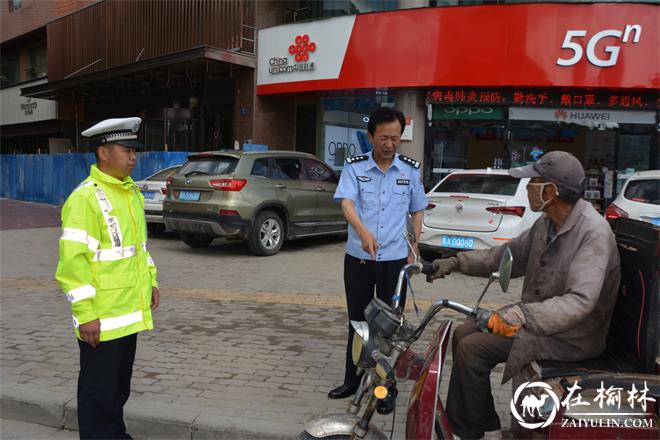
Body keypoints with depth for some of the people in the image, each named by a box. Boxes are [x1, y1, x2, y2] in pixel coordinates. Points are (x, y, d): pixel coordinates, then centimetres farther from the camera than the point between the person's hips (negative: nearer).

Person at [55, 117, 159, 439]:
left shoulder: (132, 192, 11)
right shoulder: (84, 199, -17)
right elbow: (73, 262, -20)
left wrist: (151, 281, 16)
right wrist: (86, 315, -21)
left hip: (130, 313, 8)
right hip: (101, 319, -8)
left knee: (120, 387, 22)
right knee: (98, 392, 6)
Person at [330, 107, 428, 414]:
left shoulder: (411, 169, 2)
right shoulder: (354, 167, -4)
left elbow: (417, 211, 12)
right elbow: (346, 203, -19)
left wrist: (413, 249, 5)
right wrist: (363, 232, -38)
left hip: (395, 259, 0)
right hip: (358, 257, 0)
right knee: (357, 321, 13)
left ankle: (387, 389, 19)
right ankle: (352, 380, 28)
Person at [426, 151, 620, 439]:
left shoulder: (593, 232, -26)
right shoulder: (547, 223, 3)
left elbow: (580, 301, -35)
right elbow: (510, 253, 13)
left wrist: (523, 313, -47)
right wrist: (457, 262, 4)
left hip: (572, 335, -9)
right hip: (541, 316, 9)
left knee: (472, 350, -17)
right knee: (464, 334, 3)